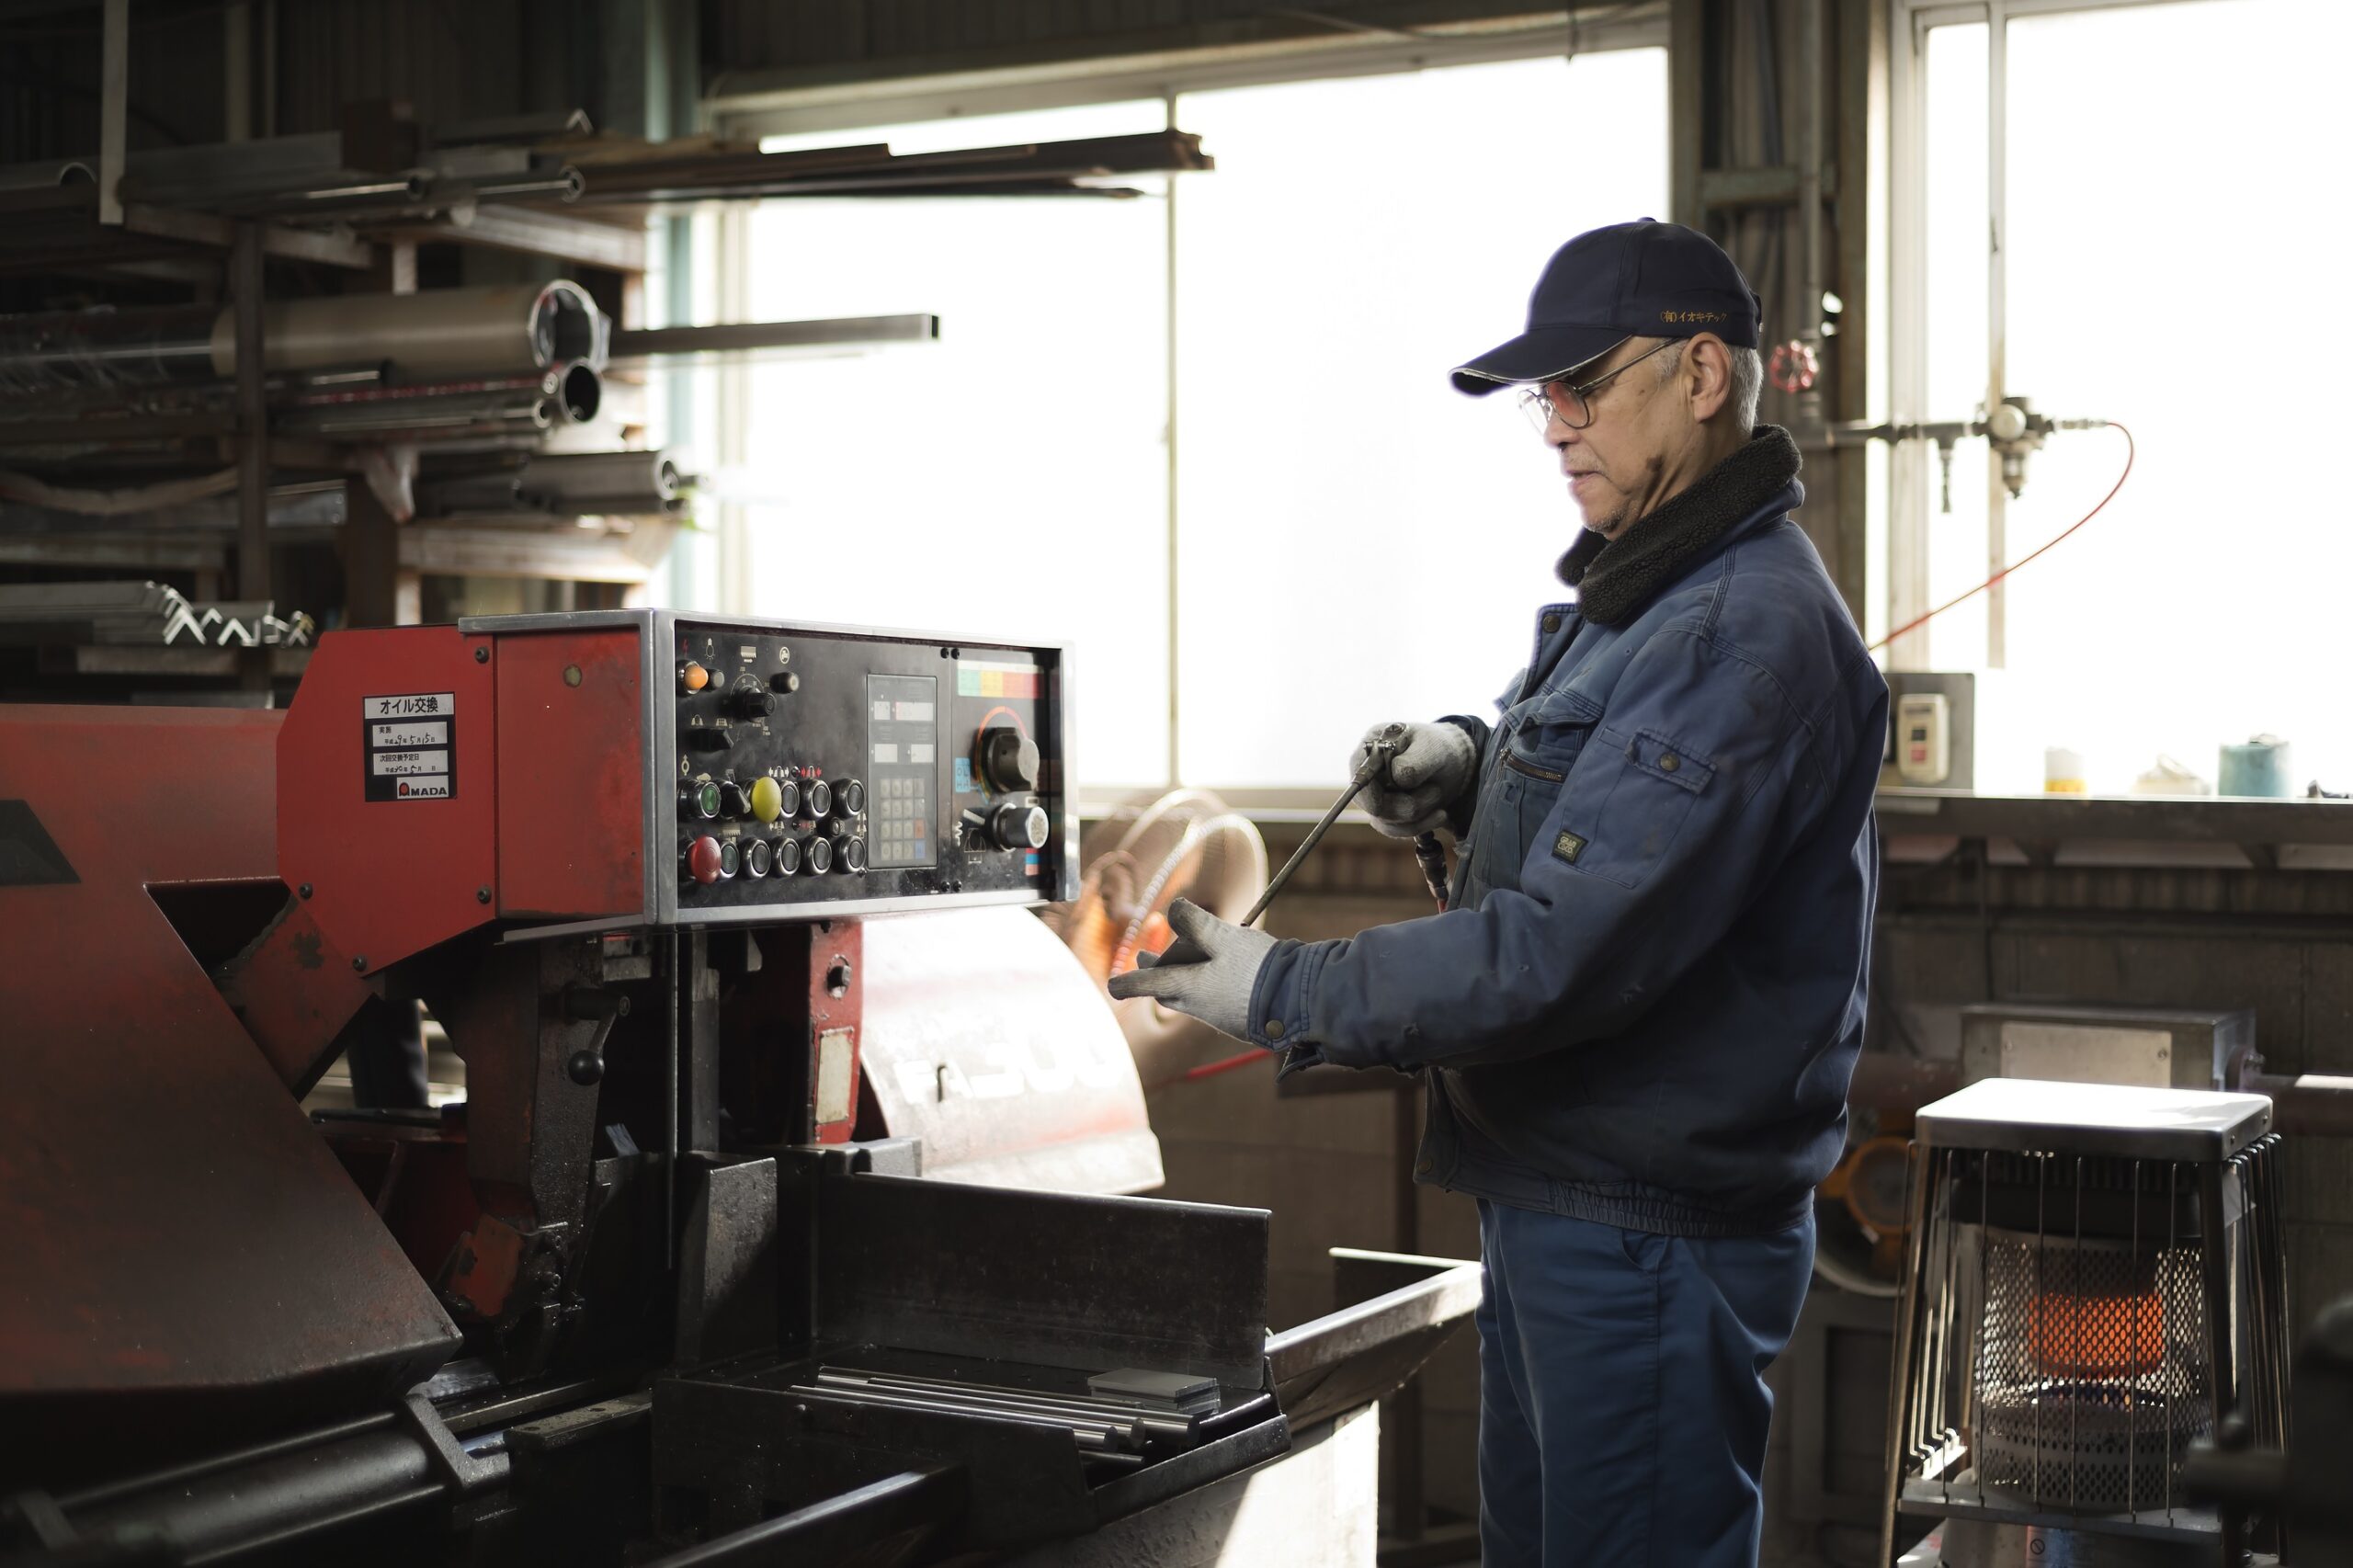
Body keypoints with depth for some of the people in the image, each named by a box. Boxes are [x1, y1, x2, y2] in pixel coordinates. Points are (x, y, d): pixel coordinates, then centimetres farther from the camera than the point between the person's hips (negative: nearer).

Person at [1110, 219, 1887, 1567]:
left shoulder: (1744, 635, -22)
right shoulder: (1649, 587, 12)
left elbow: (1567, 953, -27)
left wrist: (1282, 993, -20)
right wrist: (1467, 760, 4)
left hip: (1649, 1240, -10)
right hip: (1556, 1201, 10)